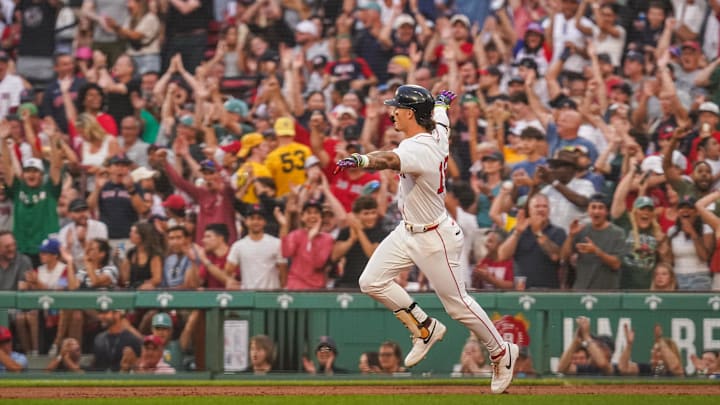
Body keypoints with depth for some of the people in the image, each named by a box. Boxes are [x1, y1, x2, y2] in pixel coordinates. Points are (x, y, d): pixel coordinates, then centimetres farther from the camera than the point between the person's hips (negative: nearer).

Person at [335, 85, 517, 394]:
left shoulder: (419, 149, -31)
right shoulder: (437, 131, -4)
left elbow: (389, 160, -53)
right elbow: (439, 110, 21)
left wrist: (361, 160, -73)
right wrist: (442, 100, 46)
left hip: (434, 238, -9)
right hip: (408, 230, 9)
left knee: (457, 303, 4)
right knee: (372, 282, 3)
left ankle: (502, 353, 23)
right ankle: (425, 329, 18)